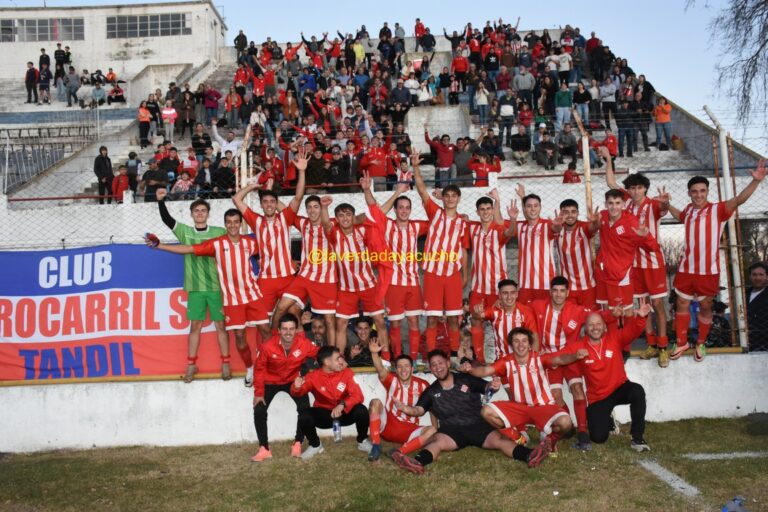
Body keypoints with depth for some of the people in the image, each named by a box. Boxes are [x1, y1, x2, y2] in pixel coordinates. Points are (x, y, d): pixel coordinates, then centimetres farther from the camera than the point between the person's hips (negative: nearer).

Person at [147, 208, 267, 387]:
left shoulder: (250, 242, 2)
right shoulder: (216, 244, -5)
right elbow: (188, 249, -8)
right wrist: (158, 245, -12)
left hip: (252, 294, 2)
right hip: (232, 297, -1)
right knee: (239, 334, 0)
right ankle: (250, 368, 21)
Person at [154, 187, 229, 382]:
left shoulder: (220, 232, 2)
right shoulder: (185, 232, 6)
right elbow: (167, 219, -5)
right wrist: (161, 201, -21)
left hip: (217, 286, -1)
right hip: (195, 287, 1)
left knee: (221, 324, 3)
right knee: (195, 325, 6)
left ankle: (225, 364, 12)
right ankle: (191, 365, 16)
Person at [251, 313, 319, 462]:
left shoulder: (304, 344, -26)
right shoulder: (267, 347, -30)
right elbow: (259, 369, -14)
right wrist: (258, 393, -11)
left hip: (293, 381, 1)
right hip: (270, 382, -1)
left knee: (304, 408, -18)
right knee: (259, 411, -14)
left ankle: (297, 444, 3)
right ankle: (264, 449, 3)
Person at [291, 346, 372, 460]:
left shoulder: (347, 373, -14)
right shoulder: (314, 376, -14)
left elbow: (358, 396, -21)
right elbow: (296, 393, -15)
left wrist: (342, 404, -40)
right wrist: (296, 387, -41)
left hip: (345, 413, 0)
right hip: (324, 414, 0)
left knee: (361, 410, -30)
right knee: (304, 416, -27)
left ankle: (363, 442, 1)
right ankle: (315, 445, 4)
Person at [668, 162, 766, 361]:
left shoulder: (717, 209, -10)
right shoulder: (689, 209, 4)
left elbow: (739, 200, -29)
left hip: (708, 270, -4)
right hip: (686, 268, 4)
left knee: (705, 307, 11)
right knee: (681, 304, 12)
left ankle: (700, 344, 29)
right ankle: (682, 343, 28)